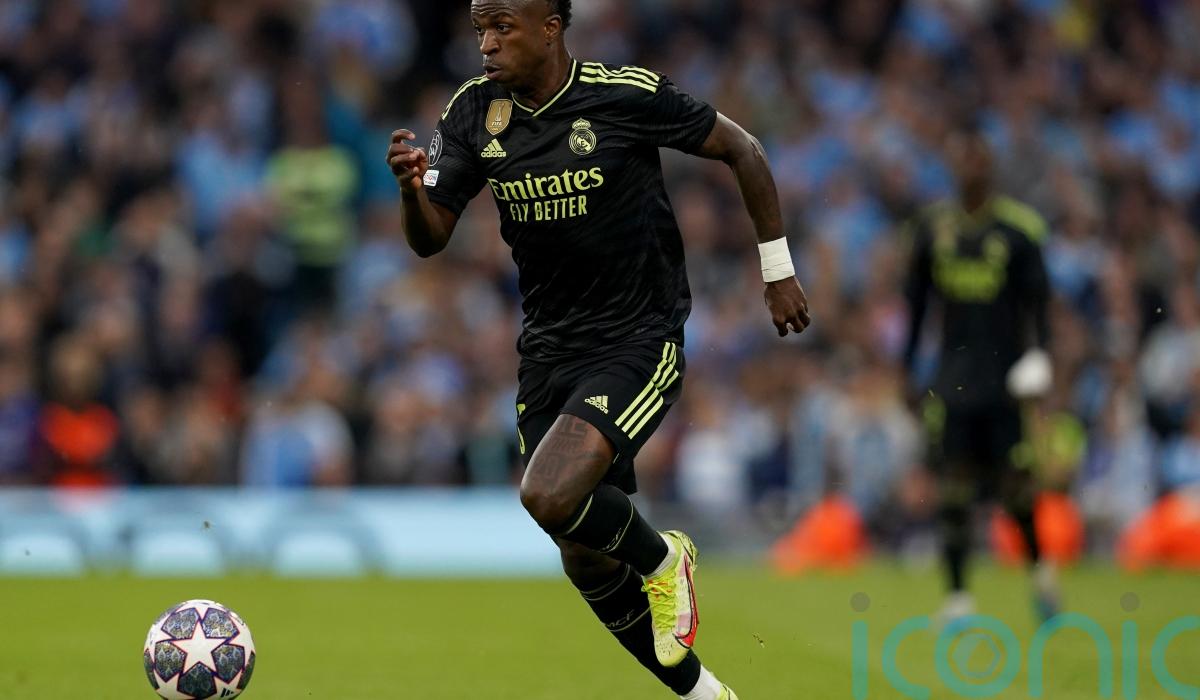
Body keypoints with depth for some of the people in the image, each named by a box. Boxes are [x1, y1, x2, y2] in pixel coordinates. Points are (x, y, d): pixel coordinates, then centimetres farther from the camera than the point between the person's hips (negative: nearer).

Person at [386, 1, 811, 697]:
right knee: (586, 561, 10)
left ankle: (662, 559, 4)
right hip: (548, 351, 6)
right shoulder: (475, 111, -2)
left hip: (639, 345, -6)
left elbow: (742, 150, -3)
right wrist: (413, 187, -24)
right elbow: (431, 239, -2)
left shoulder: (628, 95, -15)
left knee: (550, 496, -28)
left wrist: (778, 268, 1)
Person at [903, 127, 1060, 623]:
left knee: (1015, 485, -1)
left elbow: (1036, 302, -1)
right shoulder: (932, 227, 6)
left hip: (1004, 376, -2)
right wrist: (908, 365, 12)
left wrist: (1037, 355, -16)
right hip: (953, 374, 2)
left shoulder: (1018, 229, -2)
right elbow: (916, 298, 13)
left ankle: (1039, 568, 26)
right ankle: (958, 595, 0)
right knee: (952, 485, -5)